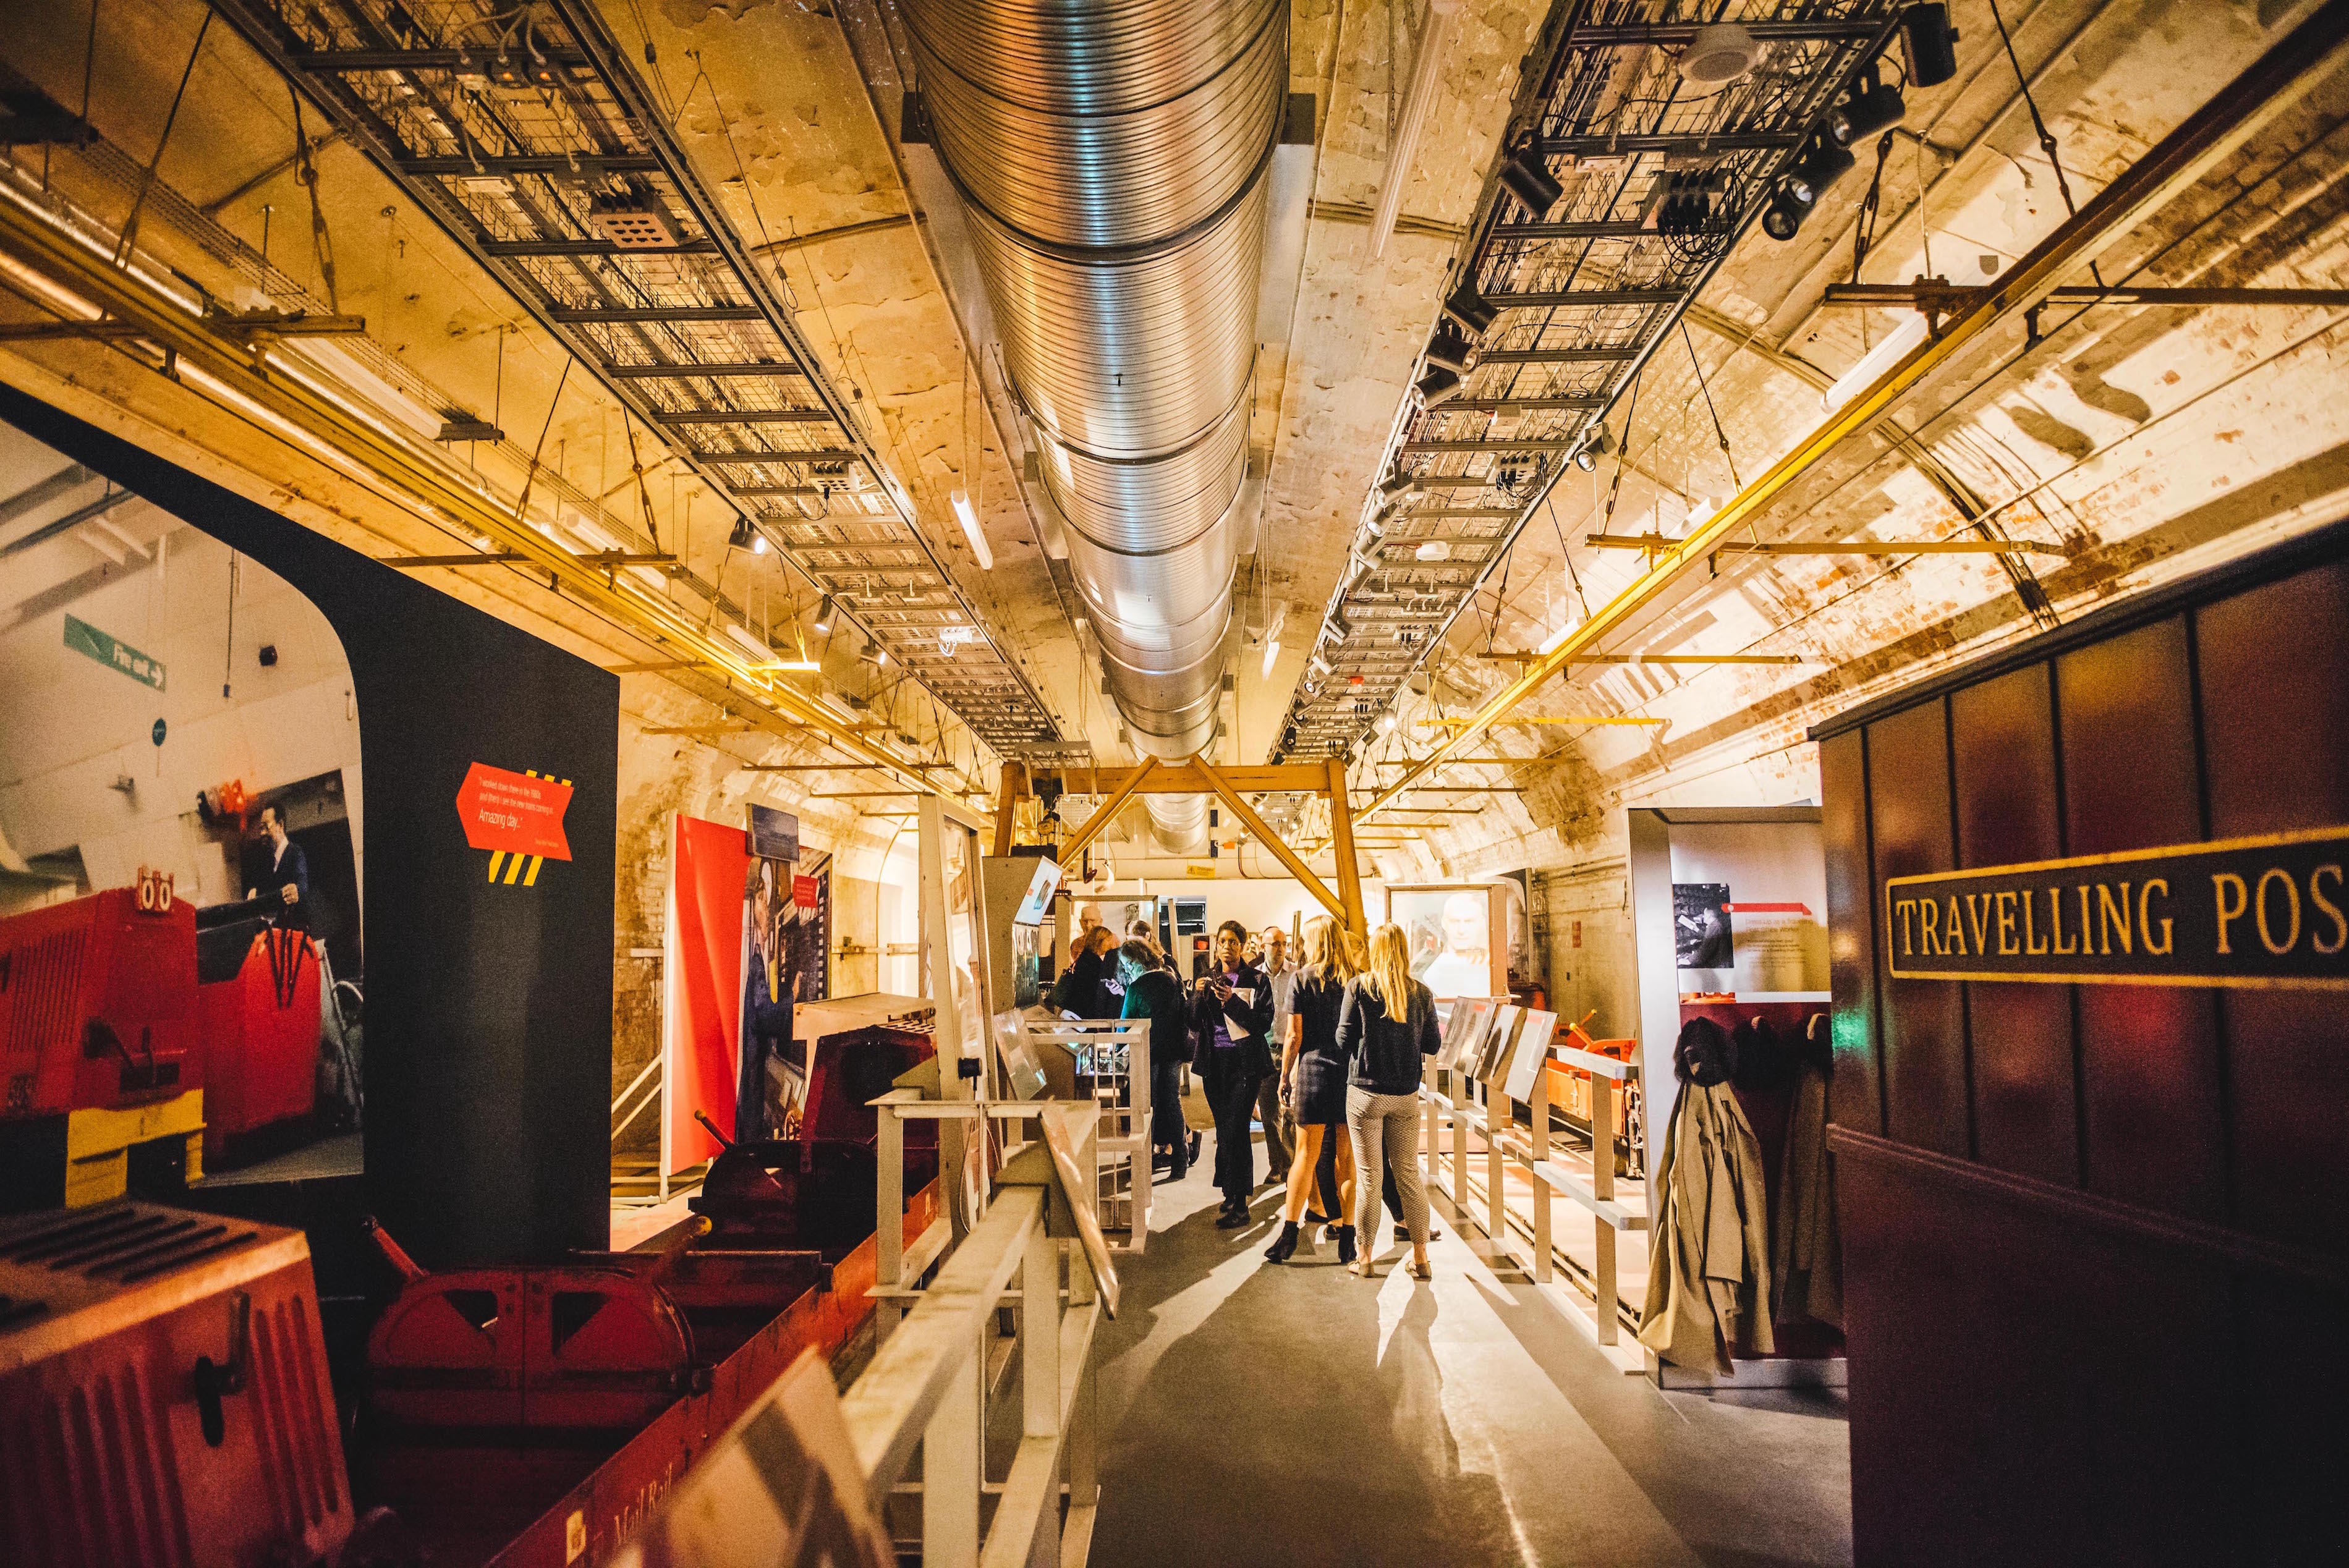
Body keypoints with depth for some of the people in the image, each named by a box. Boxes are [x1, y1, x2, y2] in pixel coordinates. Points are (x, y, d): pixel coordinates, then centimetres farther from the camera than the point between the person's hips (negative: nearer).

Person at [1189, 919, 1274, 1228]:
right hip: (1214, 1062, 4)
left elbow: (1264, 1022, -8)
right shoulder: (1207, 978, 11)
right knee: (1225, 1129, 6)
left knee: (1234, 1130, -10)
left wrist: (1233, 1001, -18)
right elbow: (1194, 1025, 6)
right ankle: (1232, 1195, 18)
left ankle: (1238, 1205, -6)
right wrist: (1198, 995, -11)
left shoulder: (1257, 980, 1)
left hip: (1245, 1063, -4)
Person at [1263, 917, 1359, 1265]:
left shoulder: (1303, 978, -2)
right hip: (1352, 1071, 2)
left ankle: (1289, 1233, 7)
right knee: (1348, 1158, 6)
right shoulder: (1358, 979, 4)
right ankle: (1347, 1240, 10)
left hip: (1314, 1068, -2)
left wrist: (1285, 1078, 5)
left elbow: (1294, 1036, -3)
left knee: (1306, 1155, 4)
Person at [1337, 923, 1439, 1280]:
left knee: (1369, 1177, 4)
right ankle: (1420, 1256, 19)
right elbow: (1432, 1045, 5)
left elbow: (1343, 1040, -8)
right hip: (1406, 1096, 3)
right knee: (1409, 1174, 13)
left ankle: (1365, 1258, 13)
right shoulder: (1421, 993, -2)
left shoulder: (1359, 987, -9)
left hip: (1366, 1092, -2)